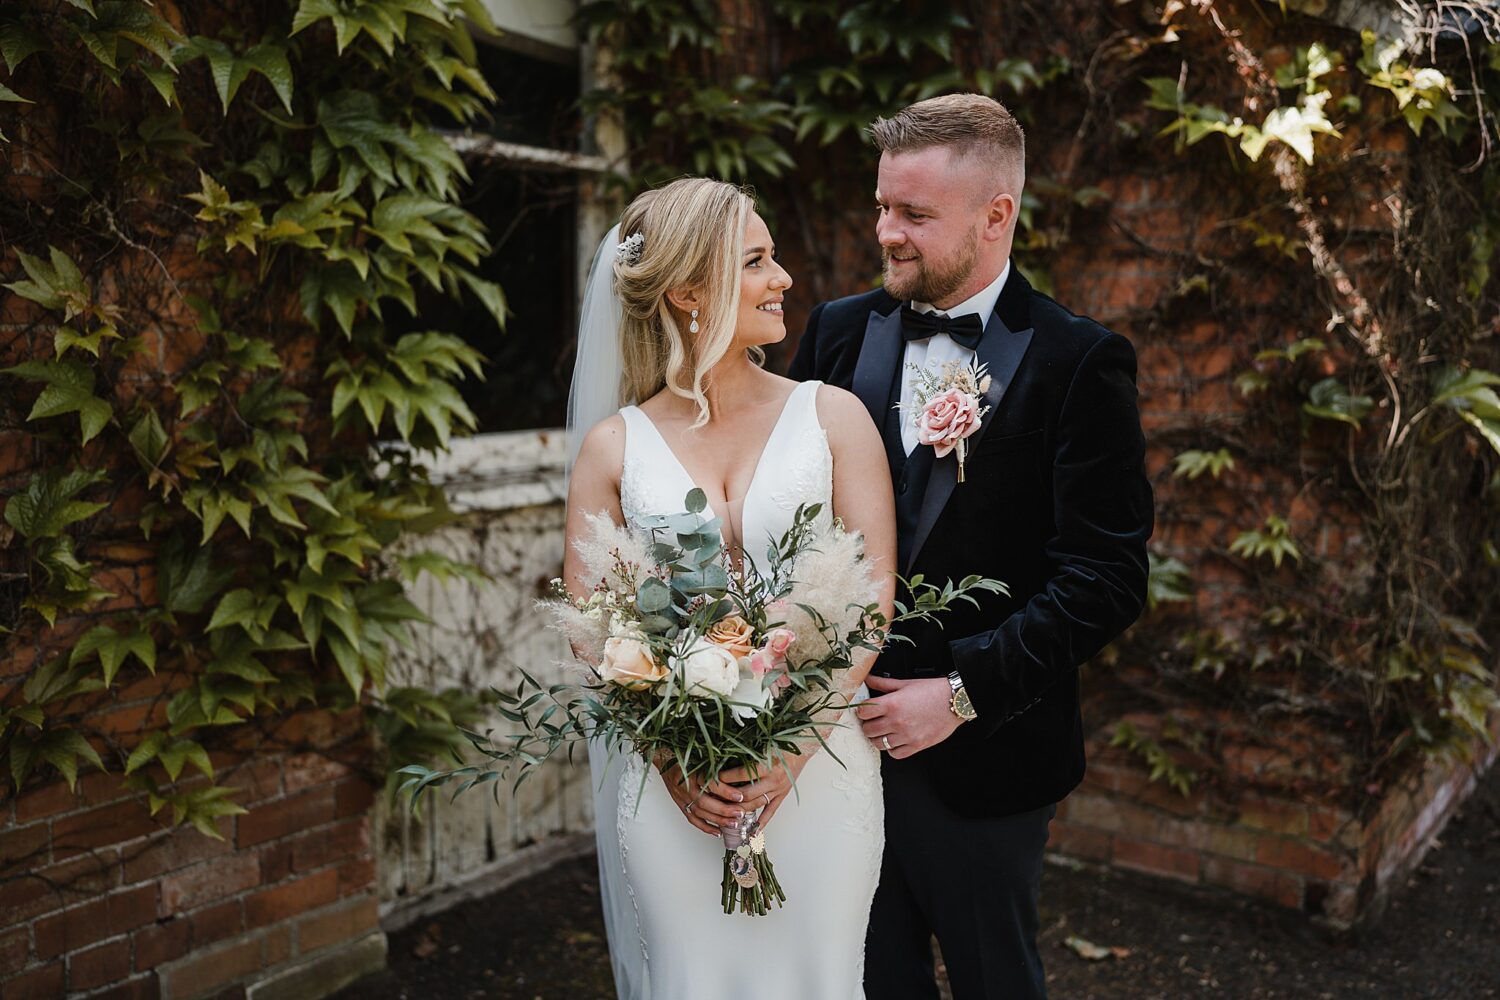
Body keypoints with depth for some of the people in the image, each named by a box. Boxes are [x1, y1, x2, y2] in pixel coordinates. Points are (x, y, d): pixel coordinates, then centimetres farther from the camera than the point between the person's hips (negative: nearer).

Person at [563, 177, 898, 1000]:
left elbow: (873, 598, -4)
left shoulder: (833, 417, 0)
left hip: (816, 771, 0)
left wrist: (792, 750, -13)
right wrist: (675, 760, -11)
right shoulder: (614, 447, 1)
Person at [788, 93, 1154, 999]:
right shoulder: (839, 331, 2)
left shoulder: (1078, 362, -10)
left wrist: (964, 694, -17)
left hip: (983, 756, -3)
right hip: (843, 729, 4)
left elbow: (1107, 577, -14)